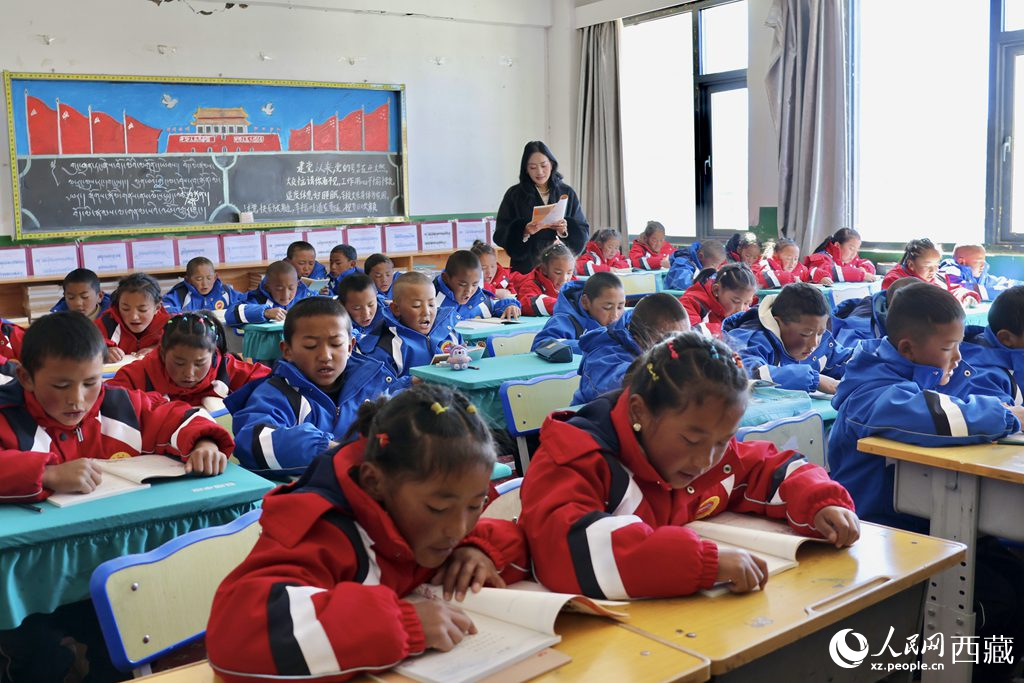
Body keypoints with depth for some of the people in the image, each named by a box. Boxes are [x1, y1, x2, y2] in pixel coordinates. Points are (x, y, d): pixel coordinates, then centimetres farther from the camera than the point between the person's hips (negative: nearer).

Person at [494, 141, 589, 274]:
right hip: (525, 267, -1)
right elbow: (501, 235, -2)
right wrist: (524, 231, -19)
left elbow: (583, 233, 5)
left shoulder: (567, 193, 7)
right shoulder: (514, 194, 2)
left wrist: (565, 230, -15)